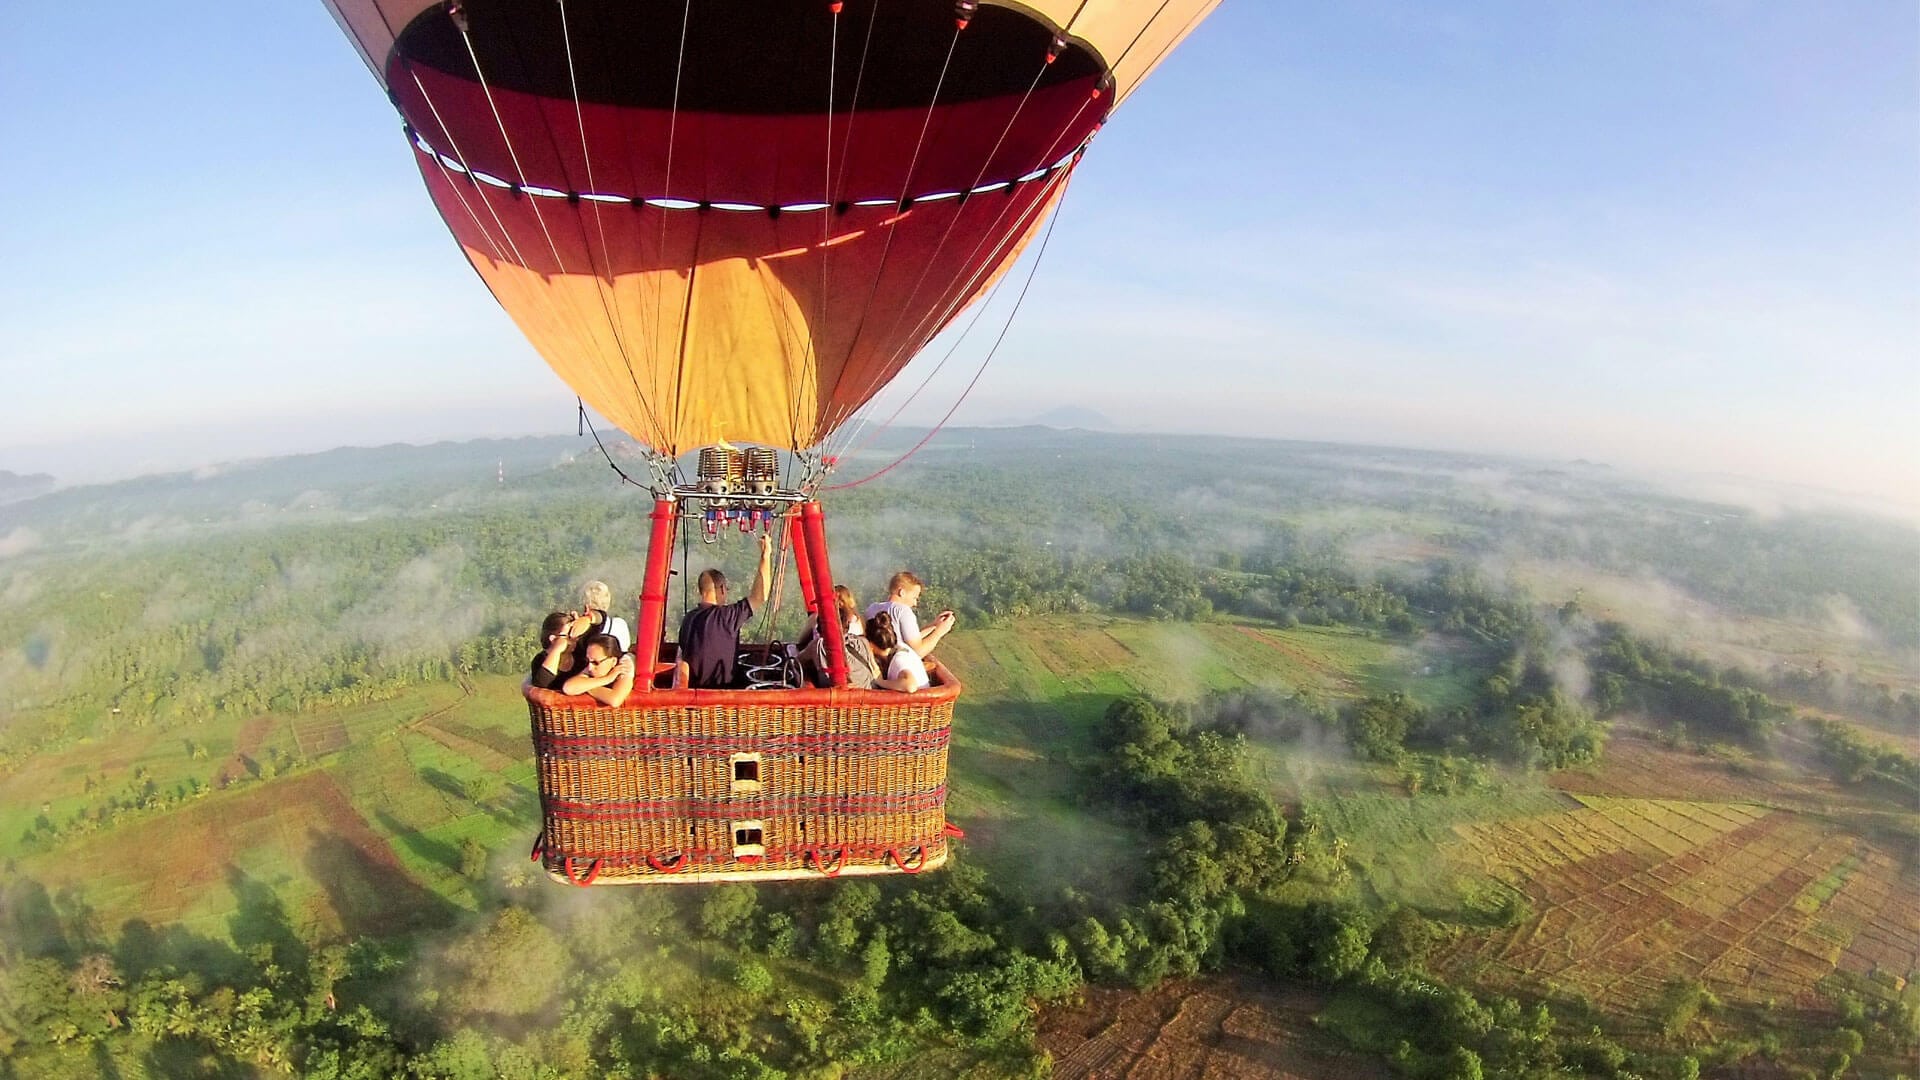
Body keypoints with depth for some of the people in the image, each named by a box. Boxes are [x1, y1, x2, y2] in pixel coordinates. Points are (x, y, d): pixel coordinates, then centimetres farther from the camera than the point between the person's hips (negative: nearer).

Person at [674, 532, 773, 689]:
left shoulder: (688, 619, 4)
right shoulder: (727, 616, -15)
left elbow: (682, 661, 10)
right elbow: (760, 596, -14)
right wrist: (766, 556, -10)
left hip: (694, 688, 8)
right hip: (718, 688, -7)